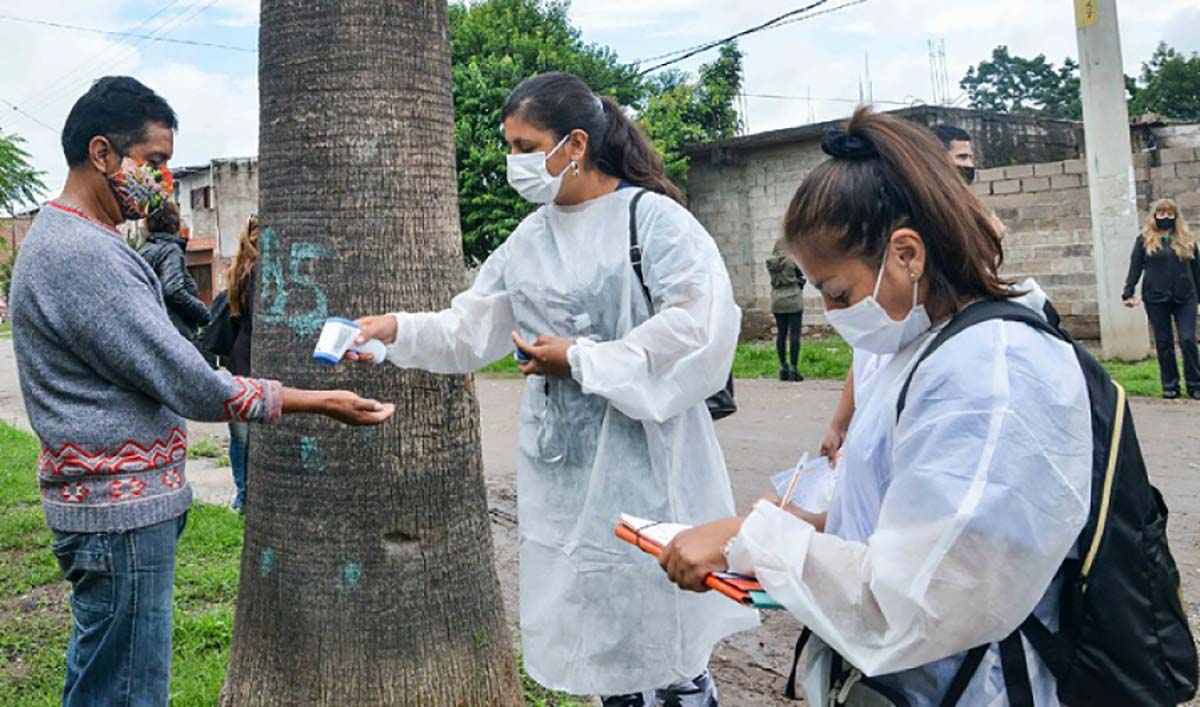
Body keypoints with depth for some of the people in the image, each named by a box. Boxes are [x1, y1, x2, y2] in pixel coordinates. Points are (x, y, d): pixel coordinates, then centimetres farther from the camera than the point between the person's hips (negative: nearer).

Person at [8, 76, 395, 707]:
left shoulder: (60, 237, 14)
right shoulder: (83, 254, -21)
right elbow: (191, 387, -22)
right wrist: (321, 403, -14)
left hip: (112, 499, 11)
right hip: (121, 513, -11)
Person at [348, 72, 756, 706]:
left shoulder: (651, 217, -9)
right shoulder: (529, 239, 12)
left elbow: (701, 320, -20)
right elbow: (470, 328, 12)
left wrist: (581, 360, -16)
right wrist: (397, 330, -4)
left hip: (643, 454, -6)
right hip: (560, 463, 6)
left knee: (662, 635, 3)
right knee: (592, 630, 16)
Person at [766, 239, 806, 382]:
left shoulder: (770, 263, -1)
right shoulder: (792, 260, -10)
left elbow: (774, 280, 9)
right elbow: (802, 277, 1)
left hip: (777, 301, 4)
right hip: (793, 300, -4)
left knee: (781, 333, 10)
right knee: (794, 334, -2)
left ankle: (783, 367, 13)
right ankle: (793, 368, -5)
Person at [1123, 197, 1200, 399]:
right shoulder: (1144, 240, 4)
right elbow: (1135, 268, 1)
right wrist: (1128, 293, -6)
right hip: (1156, 299, -1)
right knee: (1163, 343, 4)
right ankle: (1170, 386, 13)